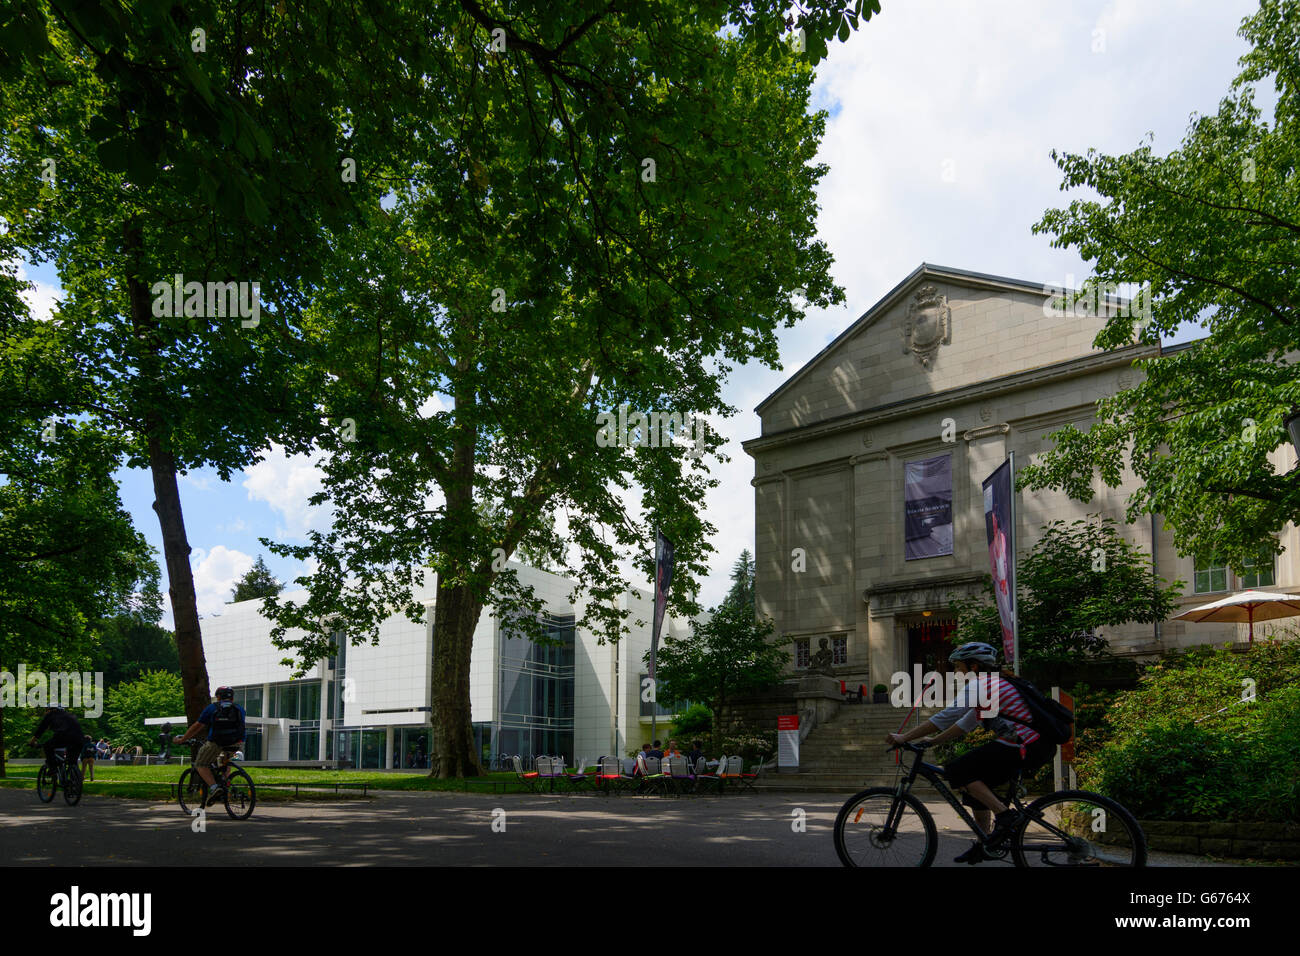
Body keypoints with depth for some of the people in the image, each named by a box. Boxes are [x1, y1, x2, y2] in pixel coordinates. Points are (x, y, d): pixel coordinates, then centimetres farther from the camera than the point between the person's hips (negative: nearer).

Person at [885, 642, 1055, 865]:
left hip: (1026, 748, -10)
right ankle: (983, 845, 22)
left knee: (958, 771, -8)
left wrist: (904, 737, -7)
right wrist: (933, 741, 27)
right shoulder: (994, 683, 22)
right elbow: (964, 724, 28)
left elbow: (946, 717, -12)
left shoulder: (979, 685, -8)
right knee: (977, 779, 18)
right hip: (1039, 746, 10)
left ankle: (1005, 815, -12)